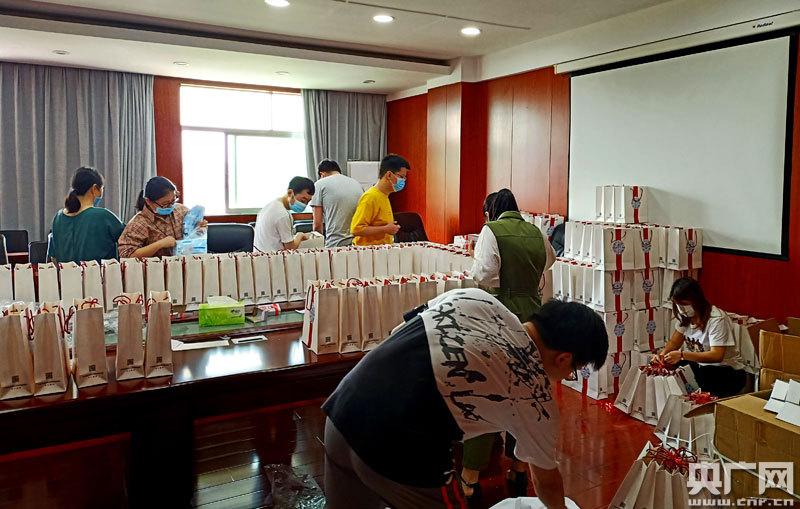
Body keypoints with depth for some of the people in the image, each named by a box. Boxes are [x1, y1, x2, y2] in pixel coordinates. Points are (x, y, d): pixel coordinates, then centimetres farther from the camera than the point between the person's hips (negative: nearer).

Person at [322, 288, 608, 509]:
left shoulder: (473, 297, 7)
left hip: (343, 409, 7)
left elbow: (398, 334, 14)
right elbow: (546, 480, 19)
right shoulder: (537, 400, 1)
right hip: (400, 457, -6)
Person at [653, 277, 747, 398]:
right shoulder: (686, 317, 2)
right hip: (701, 366, 7)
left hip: (730, 375, -7)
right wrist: (663, 353, -13)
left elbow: (717, 356, -30)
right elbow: (674, 342, 9)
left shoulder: (717, 319, -21)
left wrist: (682, 355, -39)